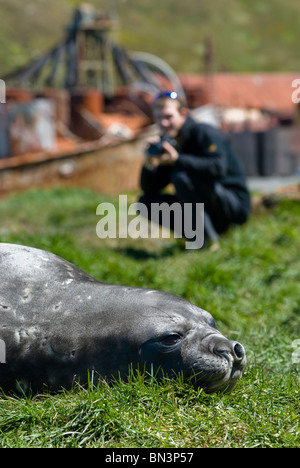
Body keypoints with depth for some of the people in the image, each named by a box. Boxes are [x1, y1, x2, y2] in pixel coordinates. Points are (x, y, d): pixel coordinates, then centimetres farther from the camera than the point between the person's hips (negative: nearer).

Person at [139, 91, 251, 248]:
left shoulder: (205, 134, -12)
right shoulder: (167, 143, 9)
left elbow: (218, 168, -32)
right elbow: (149, 189, 8)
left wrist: (177, 159, -33)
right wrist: (150, 165, -14)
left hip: (234, 203, -8)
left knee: (181, 176, -30)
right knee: (146, 202, -1)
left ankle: (207, 237, -22)